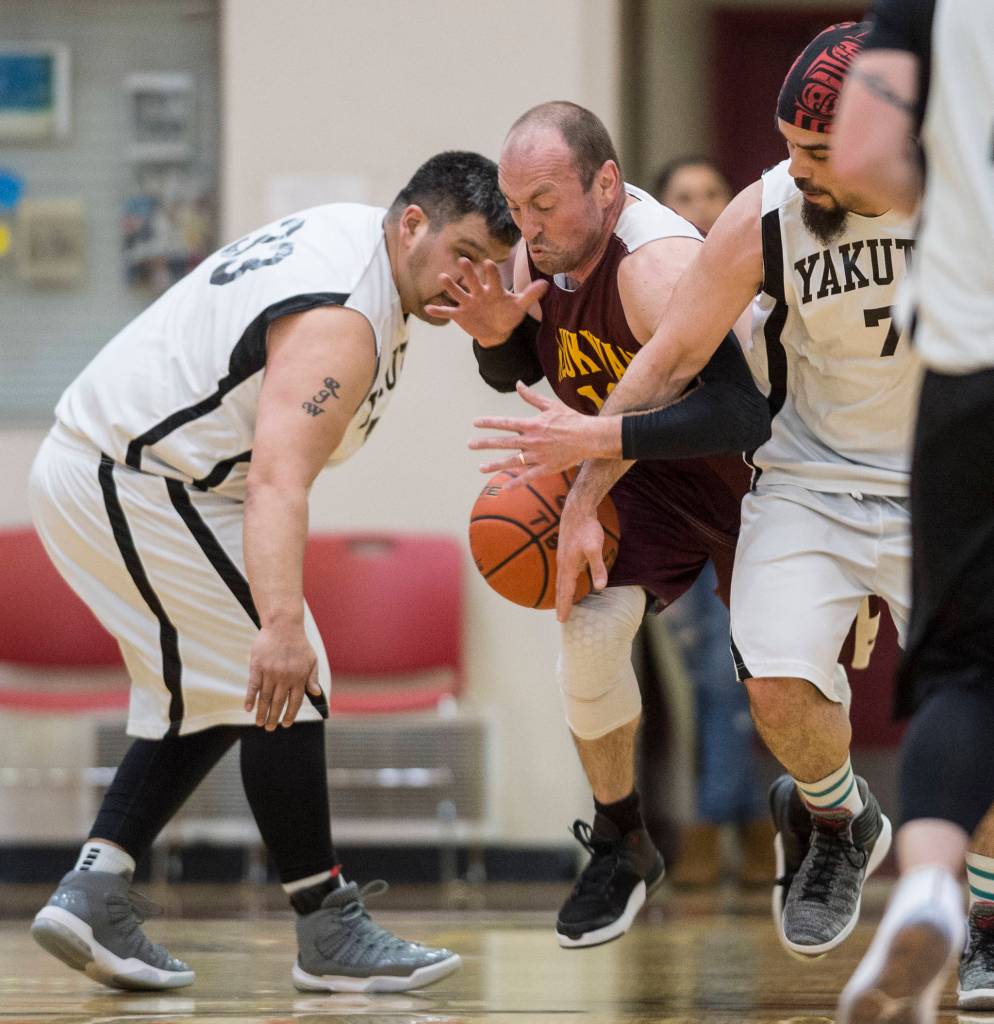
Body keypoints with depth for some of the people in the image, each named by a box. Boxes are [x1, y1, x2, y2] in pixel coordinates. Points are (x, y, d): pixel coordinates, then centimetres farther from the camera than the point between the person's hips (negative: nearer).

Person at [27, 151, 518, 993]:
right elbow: (279, 478, -37)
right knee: (284, 685, -9)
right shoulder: (341, 322, -24)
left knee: (205, 700, 16)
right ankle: (332, 933, -4)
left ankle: (94, 892, 7)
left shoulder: (347, 230, 7)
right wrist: (281, 623, -48)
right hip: (134, 488, -11)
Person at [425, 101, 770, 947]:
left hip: (750, 468, -5)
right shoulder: (545, 247, -13)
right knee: (591, 637, -17)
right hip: (644, 474, 5)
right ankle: (620, 848, 4)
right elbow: (514, 376, 6)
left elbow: (743, 415, -48)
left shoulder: (658, 266, -37)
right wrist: (497, 332, -18)